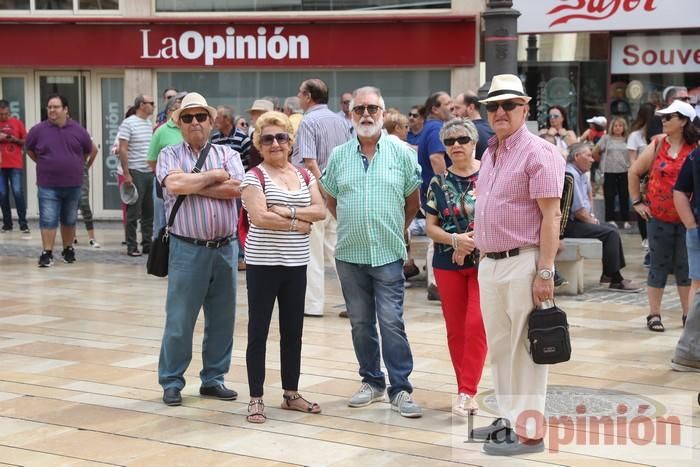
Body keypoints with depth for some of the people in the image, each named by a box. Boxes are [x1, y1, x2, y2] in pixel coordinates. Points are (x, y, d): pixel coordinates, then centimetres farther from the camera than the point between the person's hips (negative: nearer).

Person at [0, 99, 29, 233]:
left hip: (16, 165, -2)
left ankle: (23, 224, -4)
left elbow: (26, 141, 8)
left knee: (18, 193, -8)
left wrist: (15, 140, -11)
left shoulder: (17, 123, 5)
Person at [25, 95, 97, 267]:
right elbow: (29, 150, 13)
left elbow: (92, 150, 14)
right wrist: (44, 164, 10)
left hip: (73, 184, 2)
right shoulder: (38, 130, -4)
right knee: (48, 220, -6)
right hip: (48, 185, -2)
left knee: (69, 220, 14)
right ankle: (47, 253, -3)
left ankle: (68, 250, 27)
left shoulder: (78, 130, -1)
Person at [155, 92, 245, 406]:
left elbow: (235, 188, -10)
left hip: (225, 248, 3)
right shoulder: (169, 156, 3)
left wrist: (192, 186, -11)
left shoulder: (227, 154, 8)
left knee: (222, 319, 10)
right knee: (179, 320, 1)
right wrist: (214, 175, -8)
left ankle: (213, 379, 22)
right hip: (187, 249, -3)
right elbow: (174, 184, -18)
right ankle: (171, 382, 13)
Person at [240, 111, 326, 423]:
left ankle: (291, 393, 23)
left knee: (293, 330, 12)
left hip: (296, 264, 5)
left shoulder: (304, 176, 10)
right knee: (259, 331, 1)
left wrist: (286, 211, -14)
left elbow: (320, 211, -1)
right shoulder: (254, 177, -5)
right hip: (263, 264, -5)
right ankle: (256, 399, 7)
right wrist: (297, 224, -11)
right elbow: (259, 217, -18)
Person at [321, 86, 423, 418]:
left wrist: (397, 229, 10)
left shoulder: (401, 153, -1)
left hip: (388, 254, -3)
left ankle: (400, 389, -1)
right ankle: (372, 382, 23)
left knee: (392, 322, -7)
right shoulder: (339, 156, 5)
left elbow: (413, 199, 9)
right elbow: (330, 198, 17)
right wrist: (350, 225, 11)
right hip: (349, 254, 3)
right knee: (360, 323, 10)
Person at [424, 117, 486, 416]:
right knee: (455, 330, 8)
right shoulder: (439, 183, 6)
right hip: (448, 264, 4)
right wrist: (455, 239, -14)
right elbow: (431, 226, 4)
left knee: (476, 325, -12)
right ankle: (467, 391, 18)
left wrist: (476, 237, -16)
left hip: (485, 261, -3)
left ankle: (467, 392, -7)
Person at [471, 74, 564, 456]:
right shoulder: (489, 154, 15)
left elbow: (551, 217, -15)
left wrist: (545, 271, -20)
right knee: (499, 346, 15)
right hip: (489, 263, 8)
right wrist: (482, 254, 17)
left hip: (523, 263, -8)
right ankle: (507, 420, 27)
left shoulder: (538, 153, -11)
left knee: (525, 349, -2)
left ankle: (529, 431, 5)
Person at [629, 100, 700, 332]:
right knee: (659, 265, 6)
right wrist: (637, 202, 5)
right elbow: (634, 172, 9)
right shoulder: (657, 145, 0)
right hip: (659, 217, 0)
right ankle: (654, 315, 14)